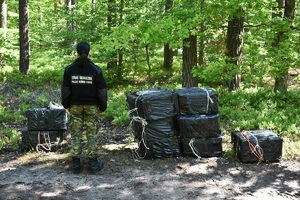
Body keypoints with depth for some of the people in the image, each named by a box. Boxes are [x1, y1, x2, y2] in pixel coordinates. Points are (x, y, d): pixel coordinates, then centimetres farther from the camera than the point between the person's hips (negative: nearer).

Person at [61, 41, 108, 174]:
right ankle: (93, 164, 10)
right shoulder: (95, 70, -7)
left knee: (75, 134, 8)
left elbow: (65, 89, 2)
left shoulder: (69, 69, -2)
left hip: (75, 106, 1)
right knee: (92, 134, 6)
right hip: (91, 107, -1)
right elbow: (102, 90, -4)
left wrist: (66, 105, 13)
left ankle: (75, 164, 11)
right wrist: (102, 107, 6)